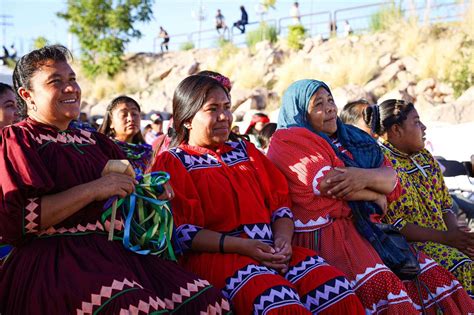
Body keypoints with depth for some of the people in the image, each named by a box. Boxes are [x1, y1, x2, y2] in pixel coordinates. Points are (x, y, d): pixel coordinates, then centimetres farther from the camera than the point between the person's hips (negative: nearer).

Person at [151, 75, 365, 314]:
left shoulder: (245, 150, 26)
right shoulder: (172, 162, 9)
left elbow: (279, 202, 19)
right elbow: (180, 230, -5)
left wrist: (283, 239, -4)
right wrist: (241, 245, -15)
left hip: (271, 250, 6)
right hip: (215, 255, -5)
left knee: (338, 290, -23)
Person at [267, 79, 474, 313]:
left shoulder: (350, 139, 21)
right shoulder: (288, 141, 2)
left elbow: (391, 179, 9)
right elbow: (325, 182, -12)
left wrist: (365, 177, -15)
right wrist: (375, 196, 0)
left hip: (365, 228, 7)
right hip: (323, 235, -7)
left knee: (431, 275, -10)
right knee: (380, 284, -32)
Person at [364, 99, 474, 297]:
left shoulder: (424, 156, 16)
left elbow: (445, 202, 17)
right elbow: (393, 224, -16)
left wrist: (456, 233, -5)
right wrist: (445, 238, -17)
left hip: (442, 235, 8)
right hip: (409, 242, -8)